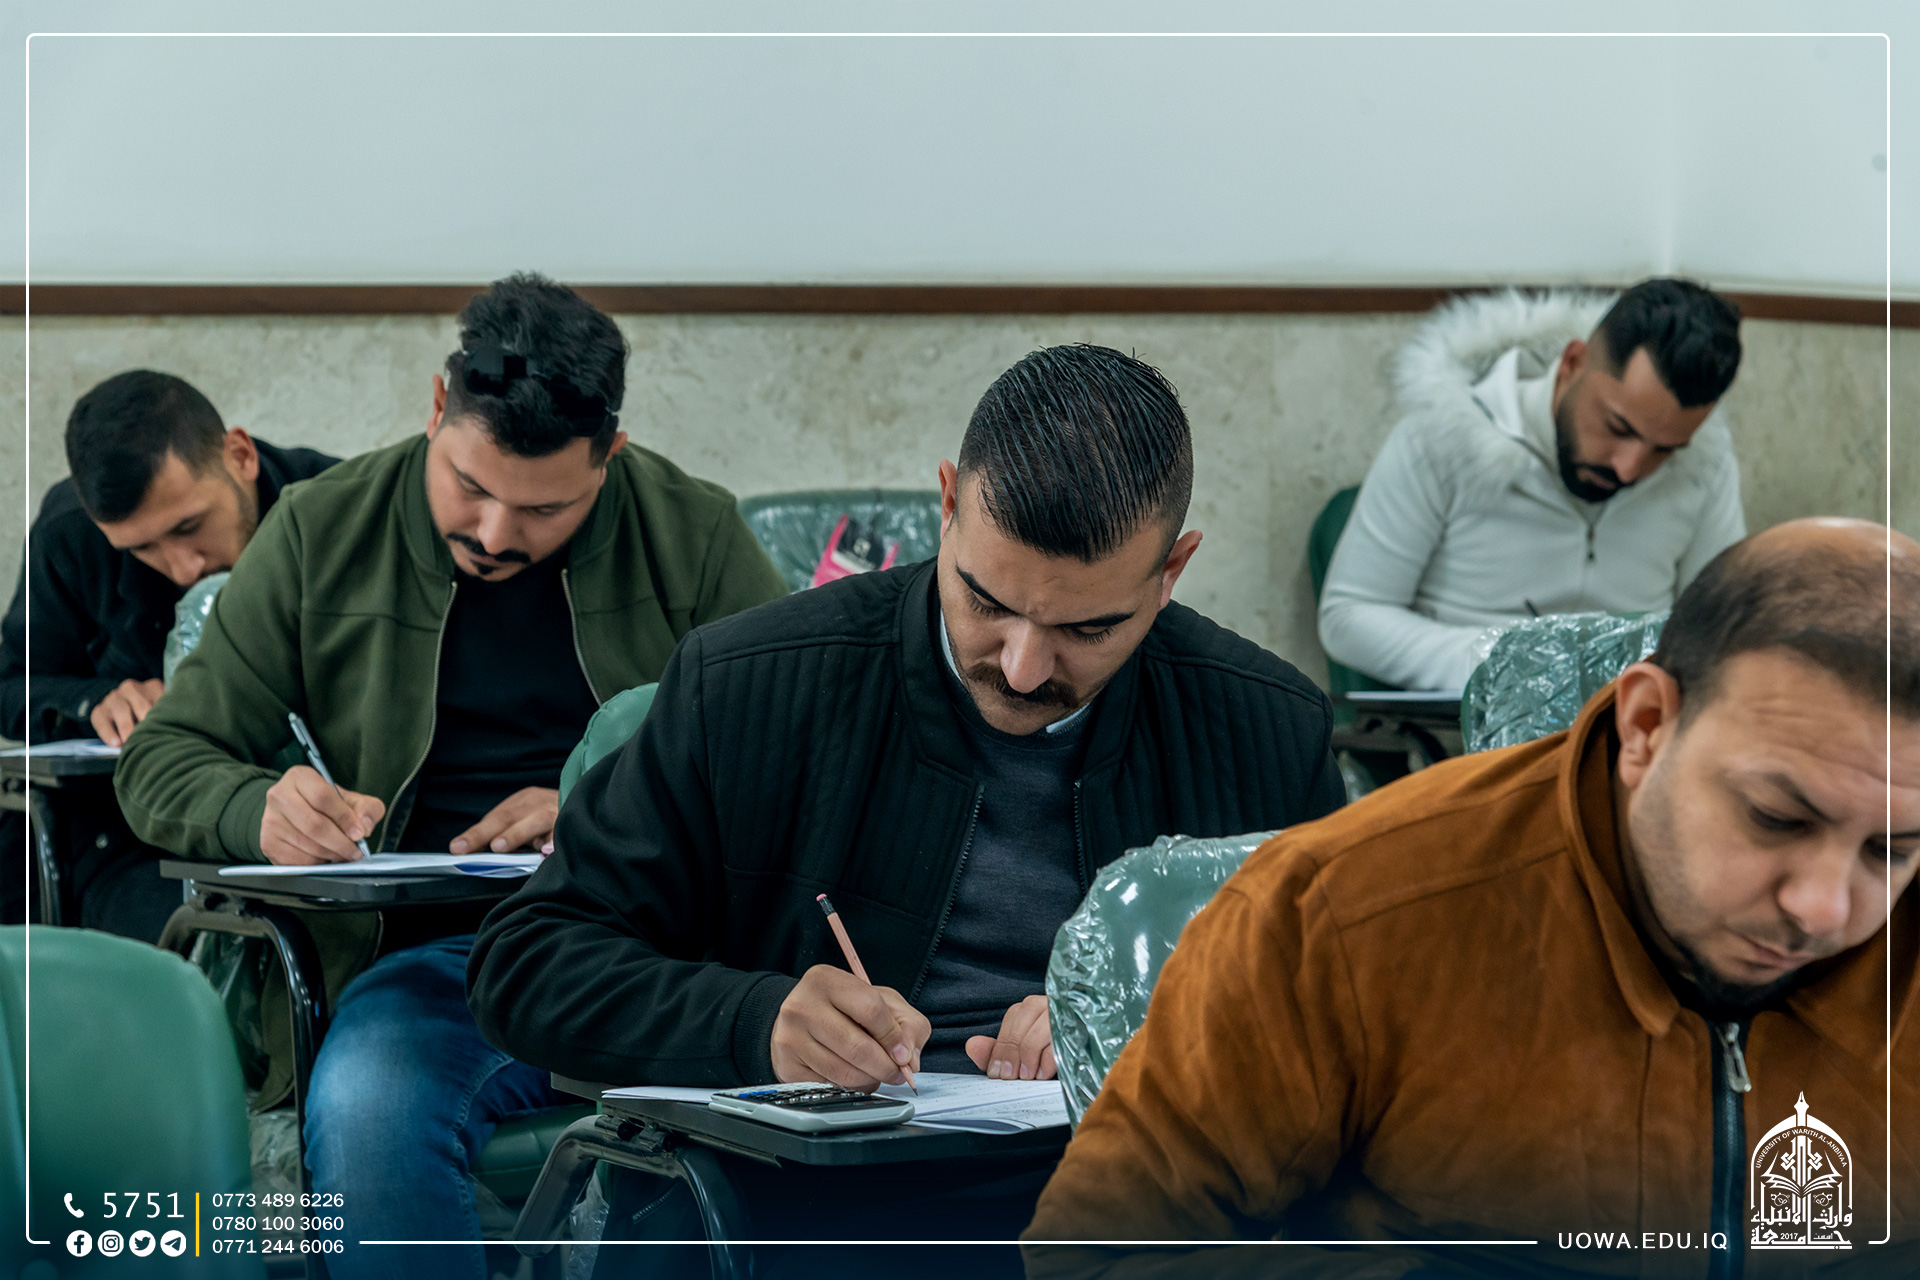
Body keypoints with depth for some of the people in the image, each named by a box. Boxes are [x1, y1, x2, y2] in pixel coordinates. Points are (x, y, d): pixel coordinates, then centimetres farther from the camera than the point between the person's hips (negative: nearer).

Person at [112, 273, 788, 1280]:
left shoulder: (695, 535, 10)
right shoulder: (323, 534, 10)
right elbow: (162, 760, 12)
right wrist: (264, 813, -12)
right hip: (432, 957, 0)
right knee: (365, 1117, -37)